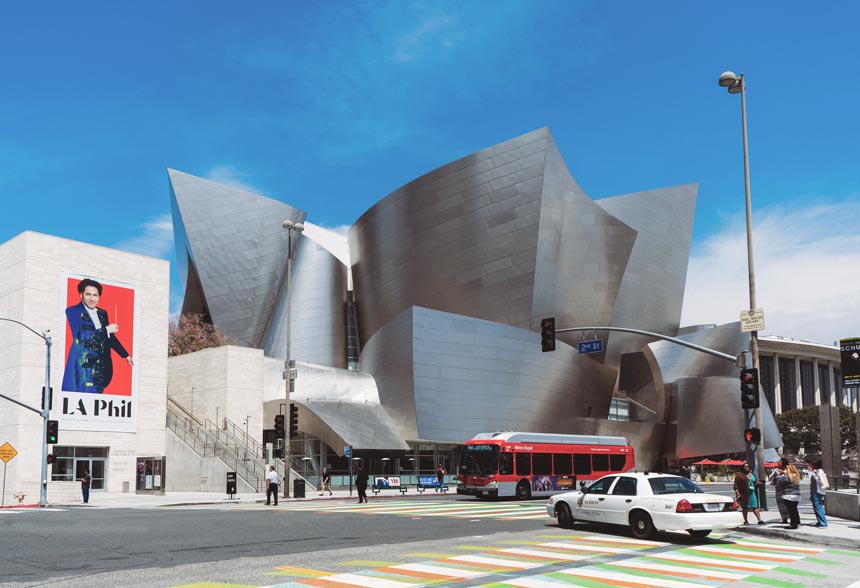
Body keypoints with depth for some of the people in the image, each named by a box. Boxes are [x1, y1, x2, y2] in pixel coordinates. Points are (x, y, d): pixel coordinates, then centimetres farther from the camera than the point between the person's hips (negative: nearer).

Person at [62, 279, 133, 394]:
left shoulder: (102, 313, 17)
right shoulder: (73, 311, 0)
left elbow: (110, 337, 28)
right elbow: (80, 336, -12)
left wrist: (126, 355, 30)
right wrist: (106, 330, -6)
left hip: (101, 366, 5)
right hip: (82, 365, -5)